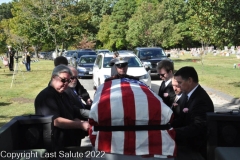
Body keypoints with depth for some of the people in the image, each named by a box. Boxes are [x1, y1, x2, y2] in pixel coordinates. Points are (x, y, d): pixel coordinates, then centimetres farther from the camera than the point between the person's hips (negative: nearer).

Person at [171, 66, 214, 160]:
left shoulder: (201, 99, -22)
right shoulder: (193, 94, 5)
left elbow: (198, 127, -29)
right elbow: (184, 118, 6)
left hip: (198, 146, -8)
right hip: (191, 139, 8)